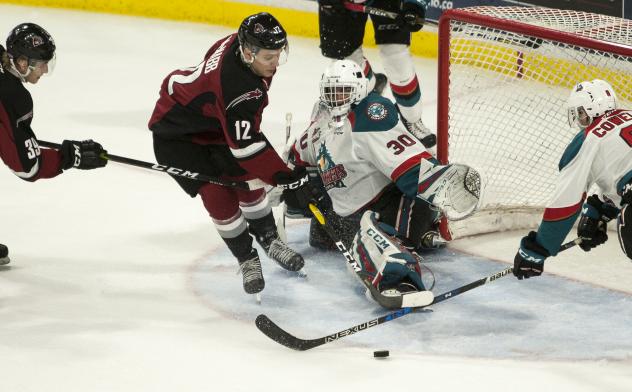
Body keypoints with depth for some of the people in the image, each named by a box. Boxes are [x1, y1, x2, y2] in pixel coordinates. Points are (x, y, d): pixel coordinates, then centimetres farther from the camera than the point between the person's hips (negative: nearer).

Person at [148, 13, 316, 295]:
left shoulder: (245, 42, -17)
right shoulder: (234, 86, -41)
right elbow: (247, 147, -38)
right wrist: (287, 179, -35)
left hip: (214, 121, 8)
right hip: (177, 131, -8)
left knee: (247, 179, 3)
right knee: (217, 195, -12)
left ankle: (268, 239, 23)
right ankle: (247, 259, 6)